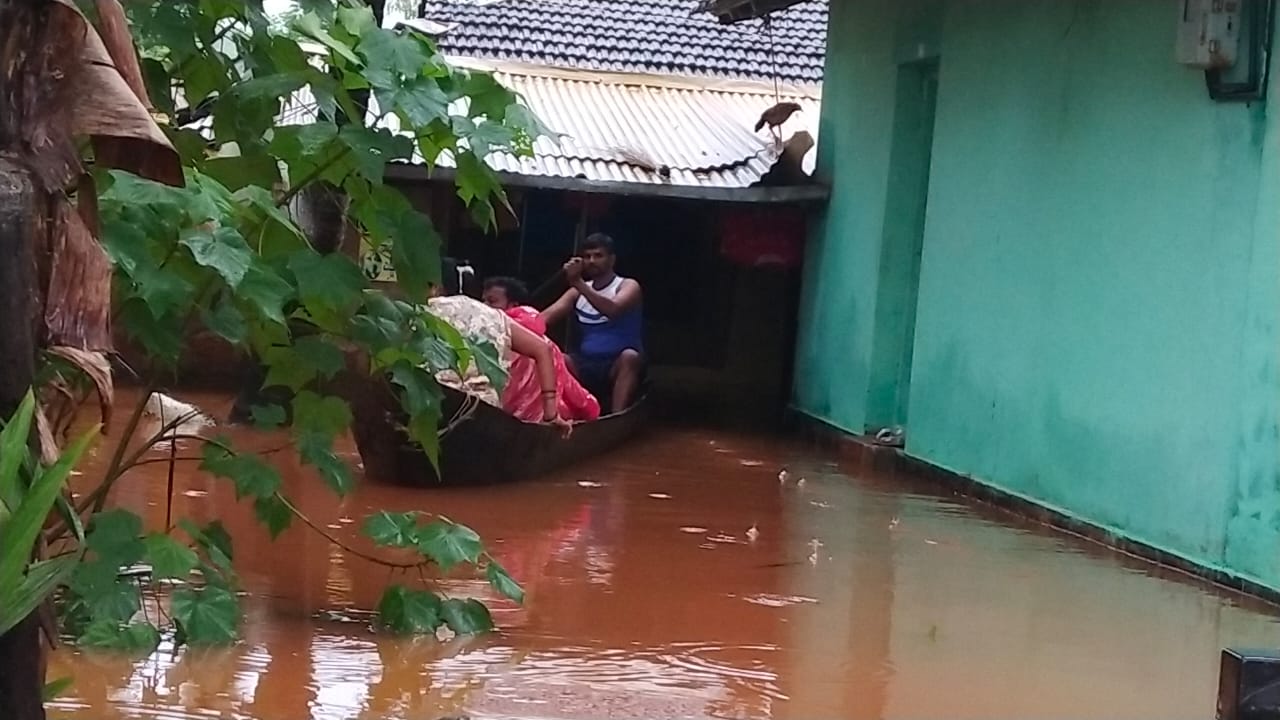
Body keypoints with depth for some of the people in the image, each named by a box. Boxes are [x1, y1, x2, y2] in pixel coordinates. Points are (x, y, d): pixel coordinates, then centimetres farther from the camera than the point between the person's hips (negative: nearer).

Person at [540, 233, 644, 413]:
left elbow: (612, 309, -26)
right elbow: (547, 316, -2)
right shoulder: (578, 291, 12)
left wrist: (579, 283, -33)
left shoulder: (628, 286, -3)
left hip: (618, 366, -4)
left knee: (630, 356, -37)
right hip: (585, 366, 4)